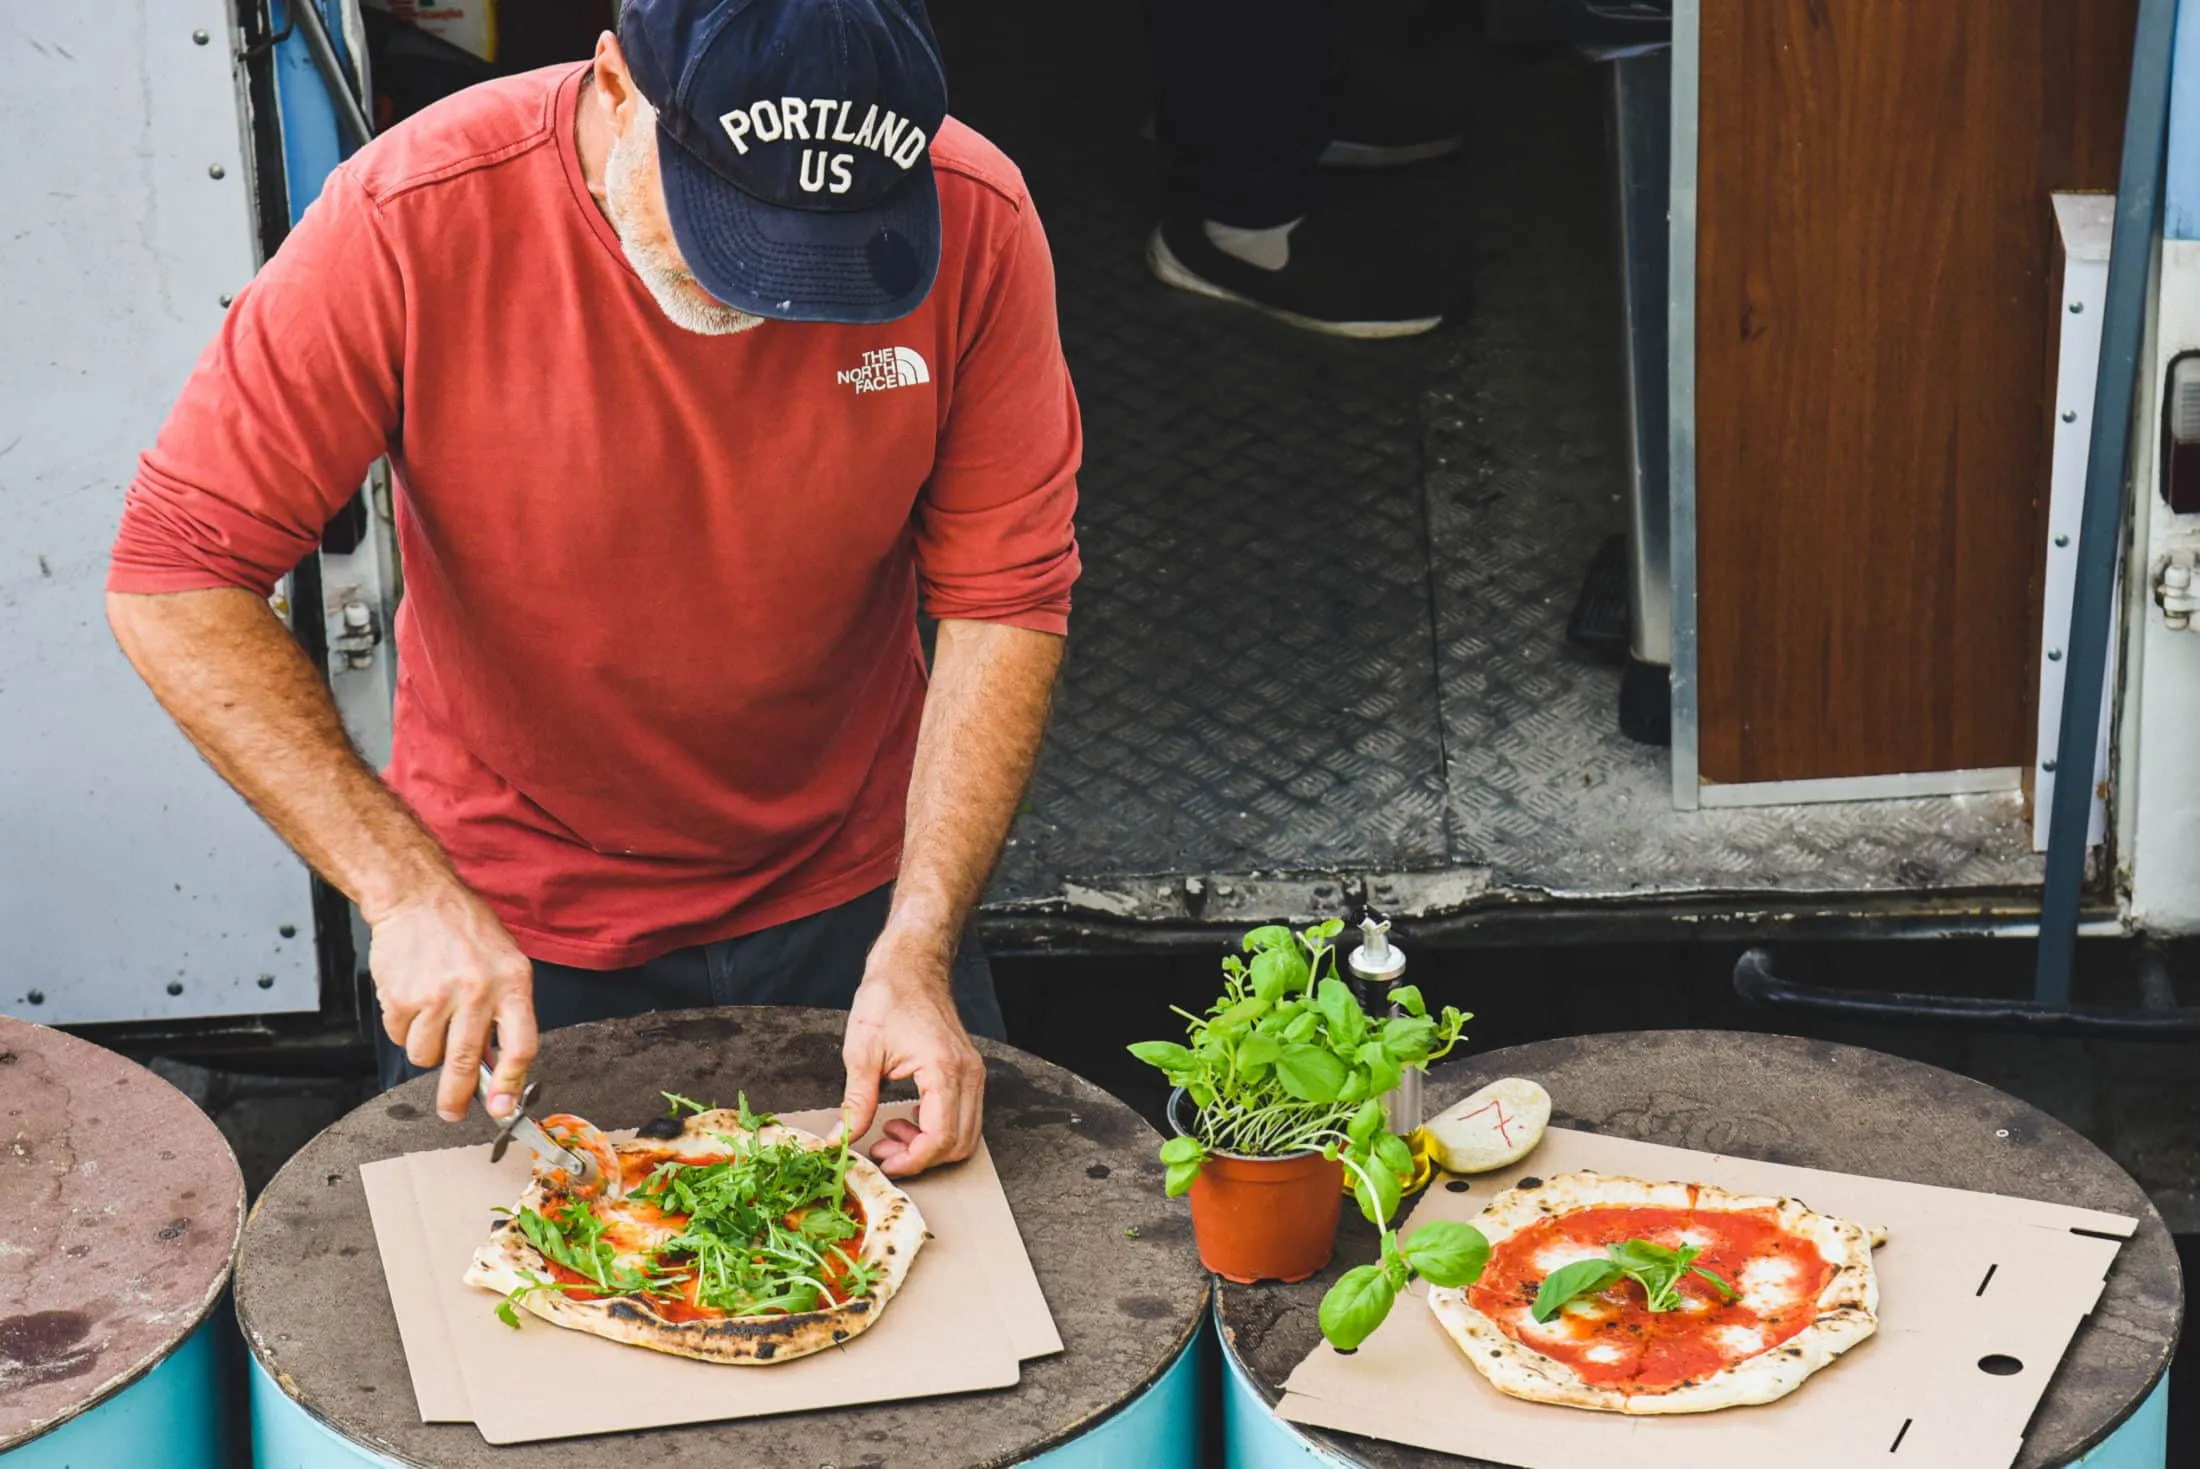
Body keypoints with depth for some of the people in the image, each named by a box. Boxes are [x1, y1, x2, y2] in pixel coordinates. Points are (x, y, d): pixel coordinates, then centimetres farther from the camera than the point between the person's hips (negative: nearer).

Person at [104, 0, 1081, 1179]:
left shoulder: (975, 224, -21)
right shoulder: (414, 219, -27)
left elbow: (1005, 600, -14)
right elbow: (174, 579, -23)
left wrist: (917, 950, -22)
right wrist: (406, 890, -30)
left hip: (840, 901, 2)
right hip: (508, 926, -1)